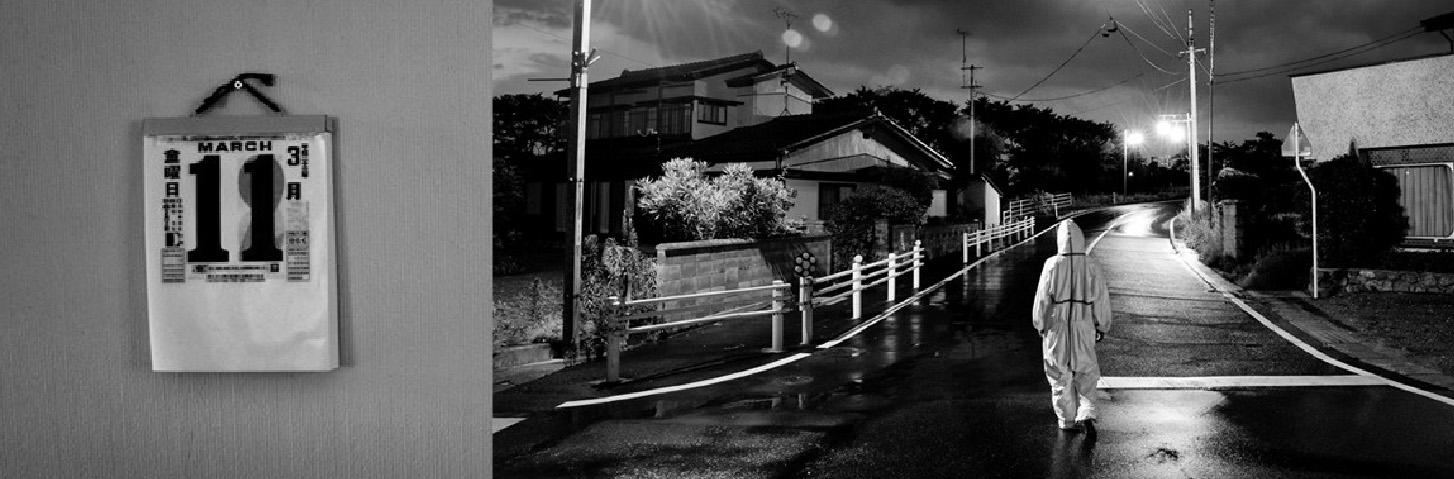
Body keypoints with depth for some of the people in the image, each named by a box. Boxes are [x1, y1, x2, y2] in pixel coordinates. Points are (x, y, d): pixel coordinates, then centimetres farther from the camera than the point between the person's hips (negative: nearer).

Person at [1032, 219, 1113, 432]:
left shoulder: (1052, 266, -10)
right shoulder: (1091, 268, -5)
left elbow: (1042, 299, -4)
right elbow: (1102, 300, 1)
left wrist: (1040, 326, 8)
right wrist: (1102, 327, 14)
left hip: (1056, 327, -1)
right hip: (1084, 327, 1)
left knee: (1060, 375, 9)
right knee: (1086, 373, 13)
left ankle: (1068, 420, 13)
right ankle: (1086, 413, -3)